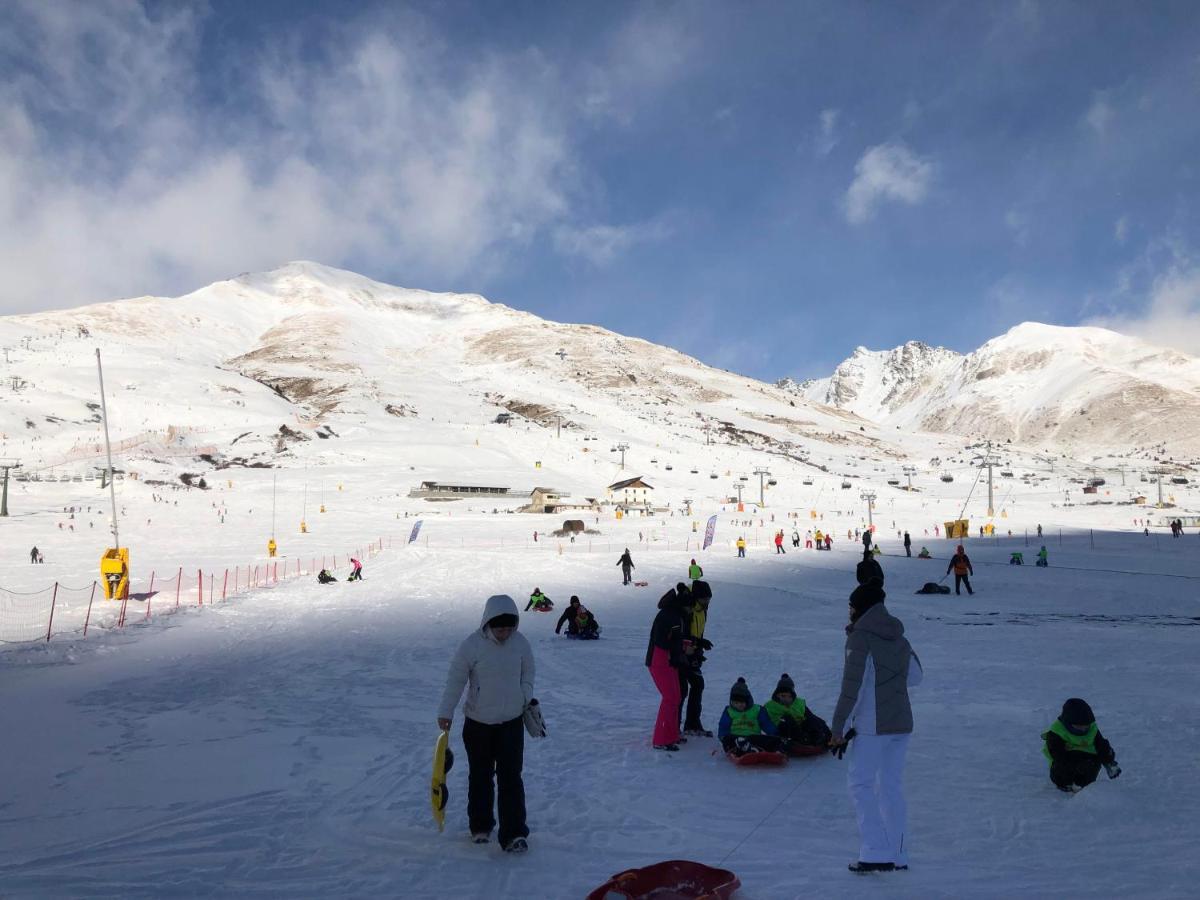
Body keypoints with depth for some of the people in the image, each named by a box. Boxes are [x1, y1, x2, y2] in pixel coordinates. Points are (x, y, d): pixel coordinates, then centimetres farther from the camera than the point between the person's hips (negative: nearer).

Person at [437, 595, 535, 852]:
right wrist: (446, 712, -11)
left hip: (512, 721, 1)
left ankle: (514, 833, 2)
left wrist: (527, 700, 3)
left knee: (511, 777, -4)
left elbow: (527, 675, 11)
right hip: (478, 722, -1)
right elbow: (455, 679, -9)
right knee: (480, 776, 13)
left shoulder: (520, 643, -6)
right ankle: (480, 825, 32)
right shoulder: (472, 645, -15)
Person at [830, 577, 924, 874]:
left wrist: (839, 727, -12)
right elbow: (915, 676, 19)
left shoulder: (860, 638, -14)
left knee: (861, 784, 1)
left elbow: (852, 686, -17)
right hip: (902, 724, 7)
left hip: (871, 727, -7)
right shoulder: (899, 638, 9)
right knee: (892, 786, 13)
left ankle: (876, 853, -5)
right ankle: (898, 854, 18)